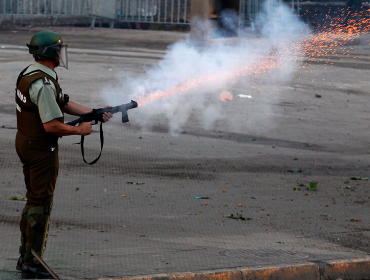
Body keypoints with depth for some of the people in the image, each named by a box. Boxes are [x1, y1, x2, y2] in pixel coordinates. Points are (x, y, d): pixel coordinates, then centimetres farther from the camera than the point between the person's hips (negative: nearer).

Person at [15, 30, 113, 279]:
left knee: (34, 200, 18)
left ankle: (26, 257, 26)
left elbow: (64, 103, 13)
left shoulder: (30, 73, 9)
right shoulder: (43, 84, -24)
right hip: (41, 149, -10)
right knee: (41, 204, -2)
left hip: (26, 143, 10)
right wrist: (79, 130, -12)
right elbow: (52, 125, -27)